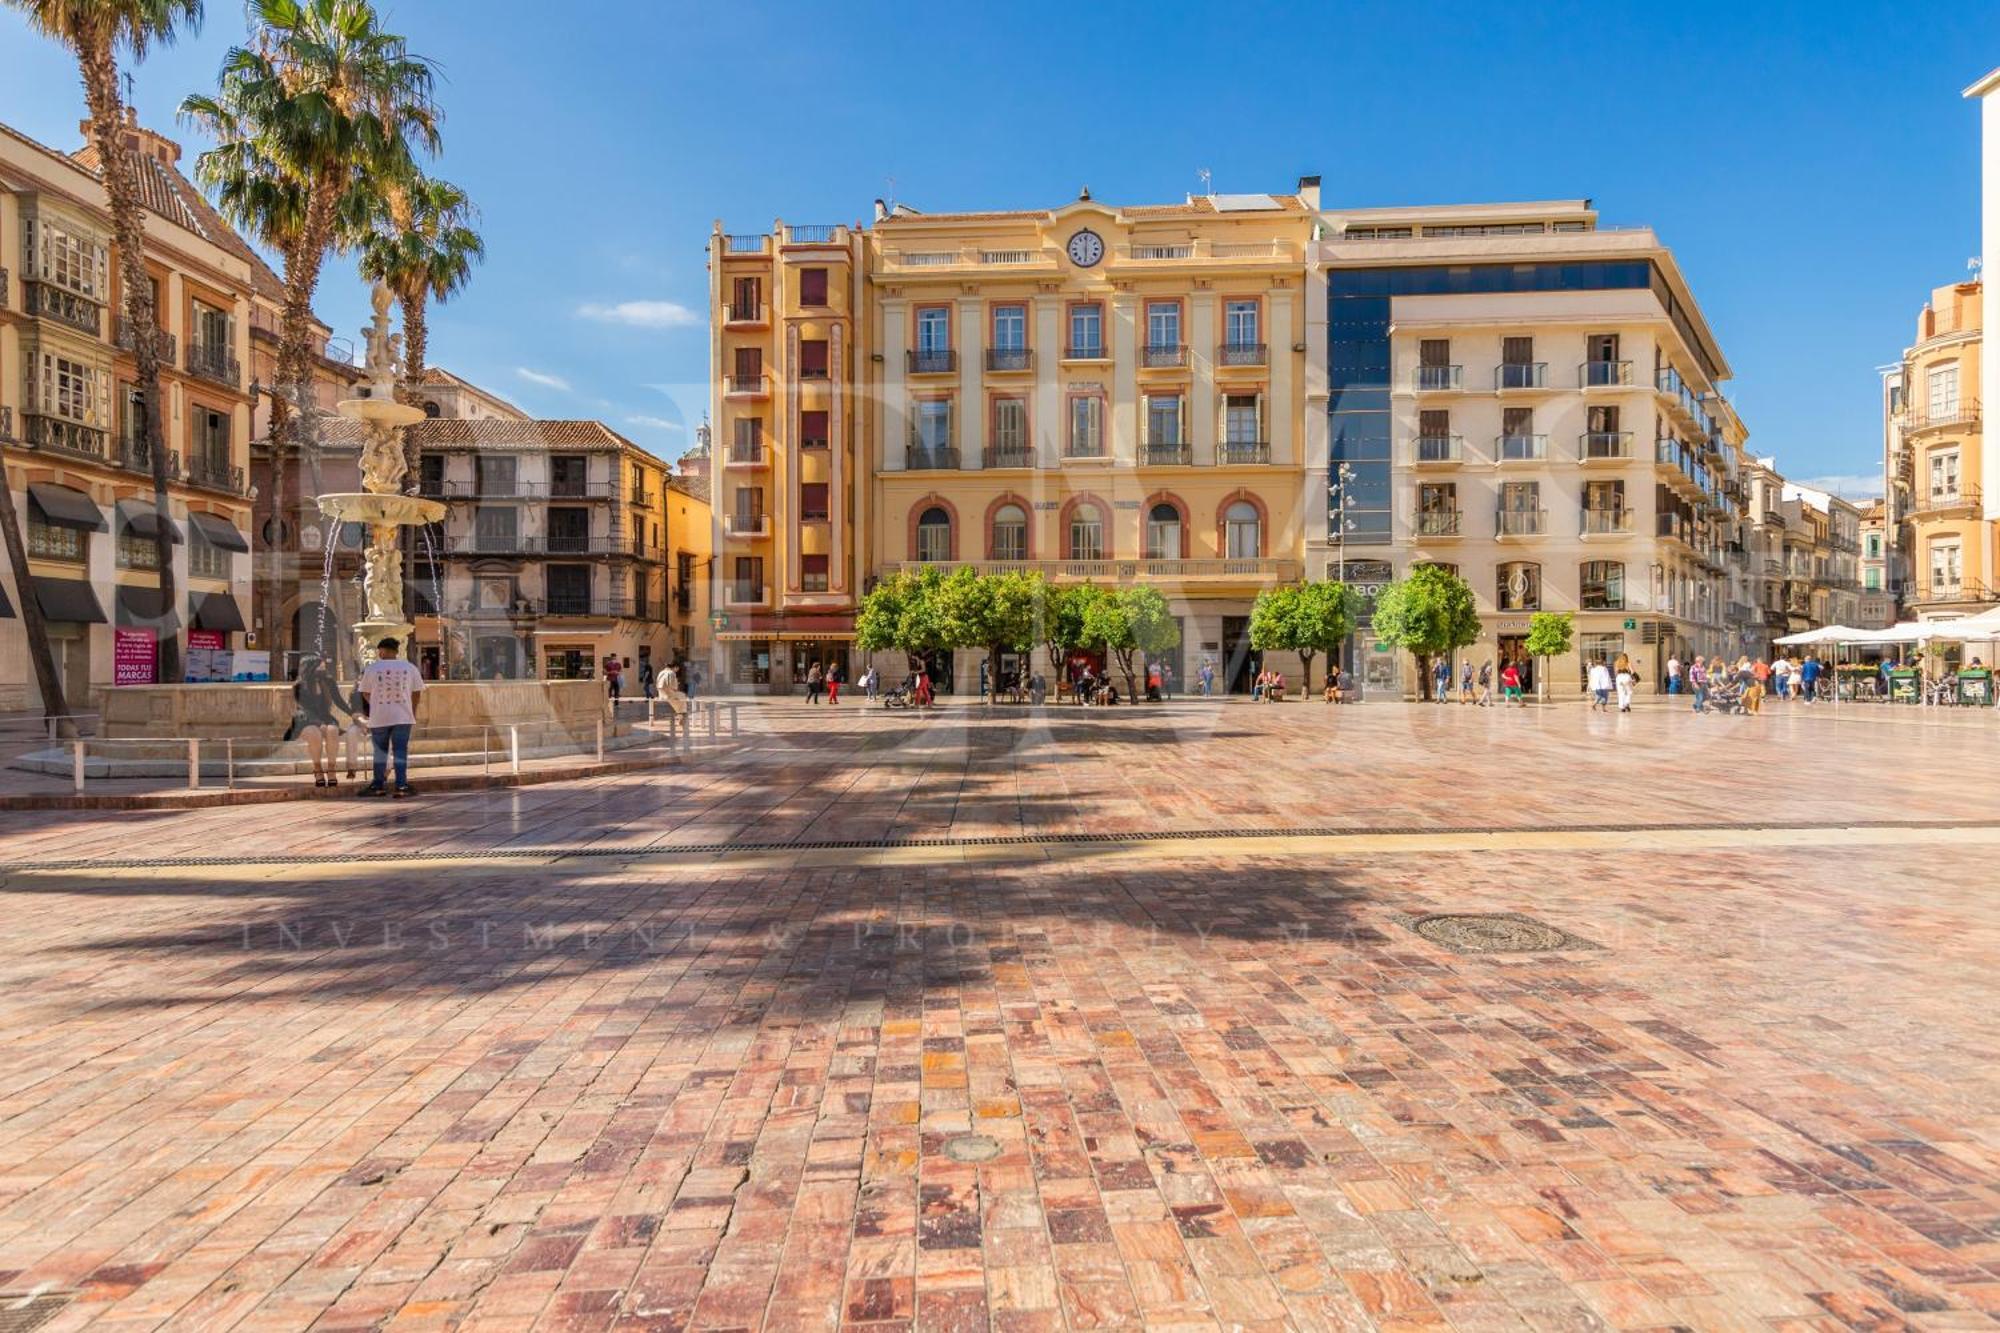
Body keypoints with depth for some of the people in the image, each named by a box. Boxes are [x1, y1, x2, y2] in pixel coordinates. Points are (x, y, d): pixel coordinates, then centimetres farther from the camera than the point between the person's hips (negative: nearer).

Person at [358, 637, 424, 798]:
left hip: (379, 718, 0)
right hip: (402, 717, 0)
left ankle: (379, 785, 21)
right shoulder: (409, 668, 0)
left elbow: (365, 693, 7)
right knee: (401, 751, 1)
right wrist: (413, 711, 19)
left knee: (380, 751, 14)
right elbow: (416, 692, 6)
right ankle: (401, 786, -6)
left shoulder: (372, 668, -3)